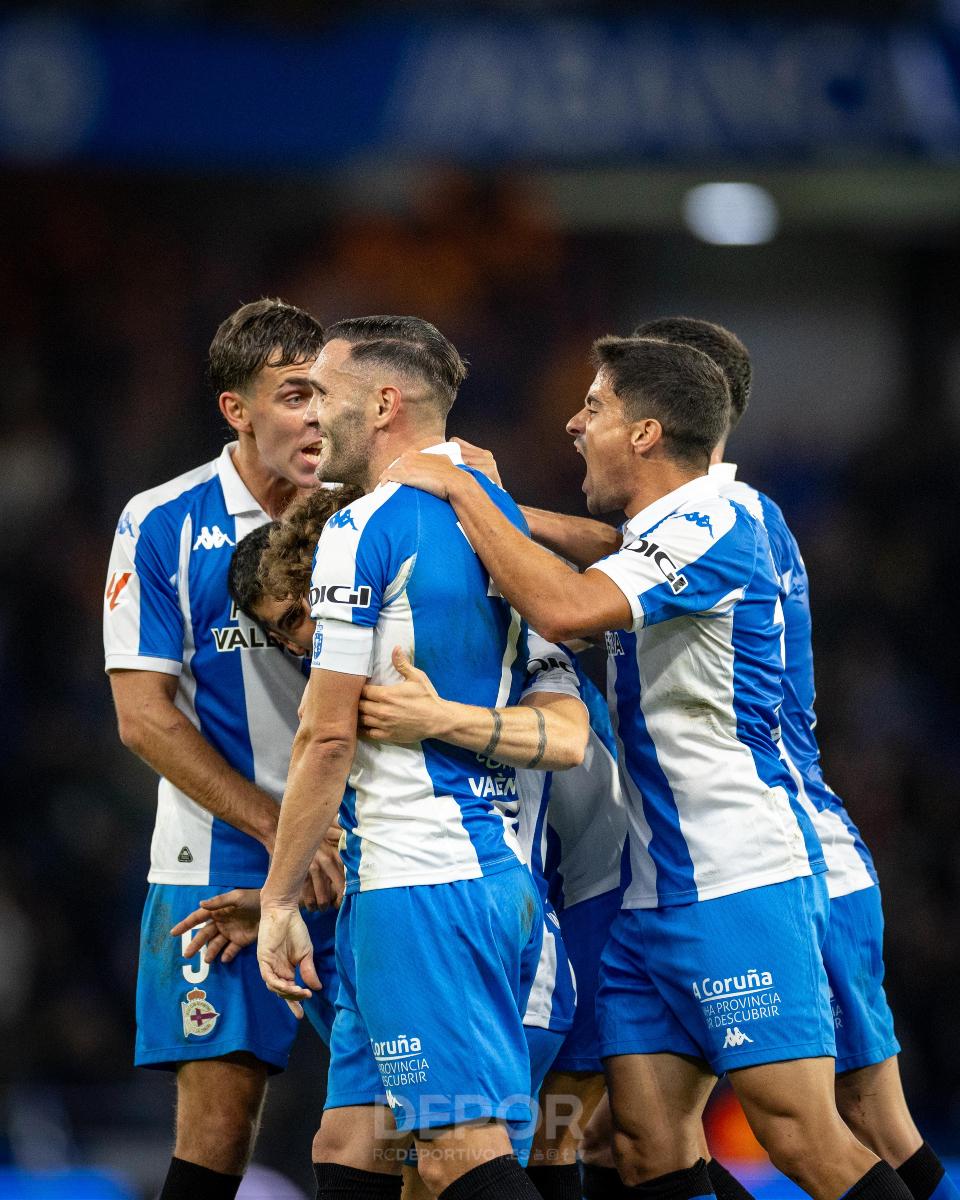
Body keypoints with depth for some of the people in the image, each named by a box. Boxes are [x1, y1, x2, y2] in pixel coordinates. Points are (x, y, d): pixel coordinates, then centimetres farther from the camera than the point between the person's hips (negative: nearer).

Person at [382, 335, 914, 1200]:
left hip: (742, 885, -10)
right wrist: (486, 503, 23)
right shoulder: (655, 542, 17)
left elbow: (565, 607, -27)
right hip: (657, 894, 10)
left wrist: (461, 490, -16)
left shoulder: (713, 531, -13)